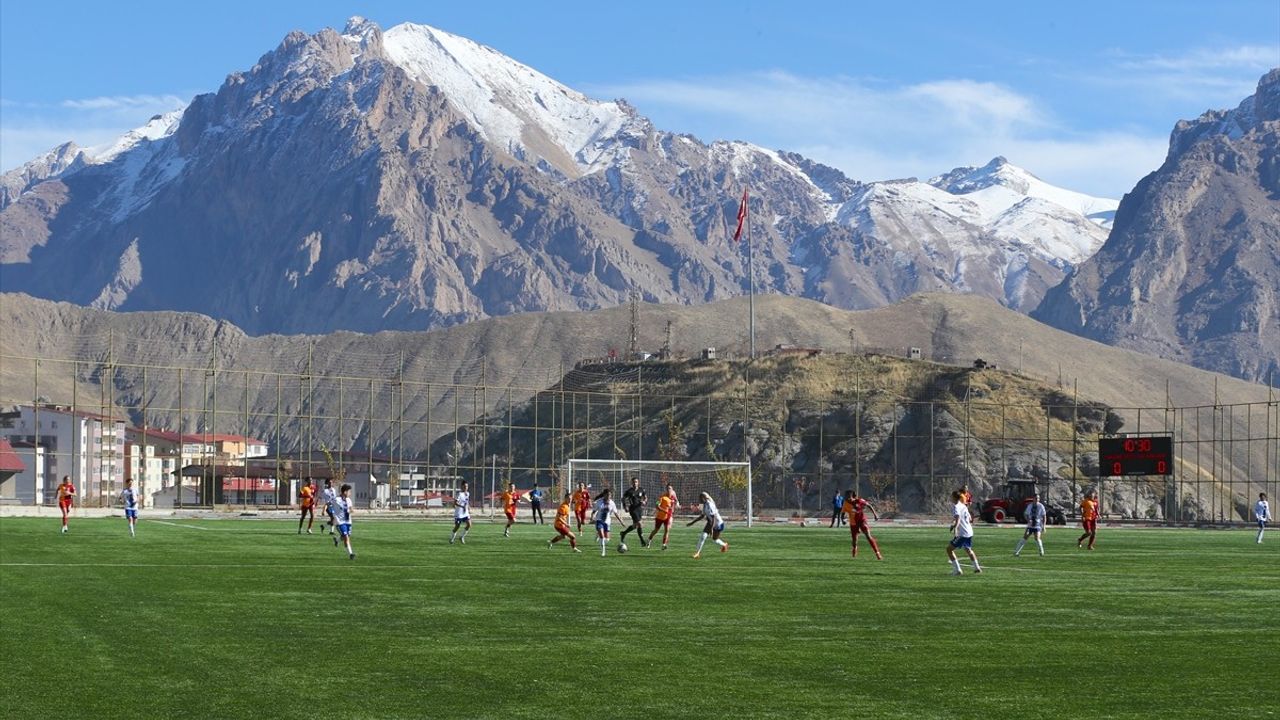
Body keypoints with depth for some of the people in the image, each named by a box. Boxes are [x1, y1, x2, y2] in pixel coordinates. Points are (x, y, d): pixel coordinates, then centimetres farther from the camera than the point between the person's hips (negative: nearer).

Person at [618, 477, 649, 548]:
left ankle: (624, 533, 36)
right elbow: (623, 498, 2)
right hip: (633, 509, -5)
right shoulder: (629, 491, -6)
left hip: (640, 508, 5)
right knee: (640, 525, -14)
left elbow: (645, 497, 13)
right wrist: (625, 507, -8)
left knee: (635, 525, 13)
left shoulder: (641, 490, 3)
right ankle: (642, 542, -8)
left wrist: (644, 501, -9)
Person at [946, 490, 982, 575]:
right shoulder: (964, 506, 13)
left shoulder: (956, 507, -11)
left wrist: (955, 528, -45)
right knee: (968, 550, 31)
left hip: (962, 534, -8)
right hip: (969, 532, 8)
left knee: (949, 549, -2)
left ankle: (957, 570, -8)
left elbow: (958, 518, -30)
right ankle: (977, 567, 38)